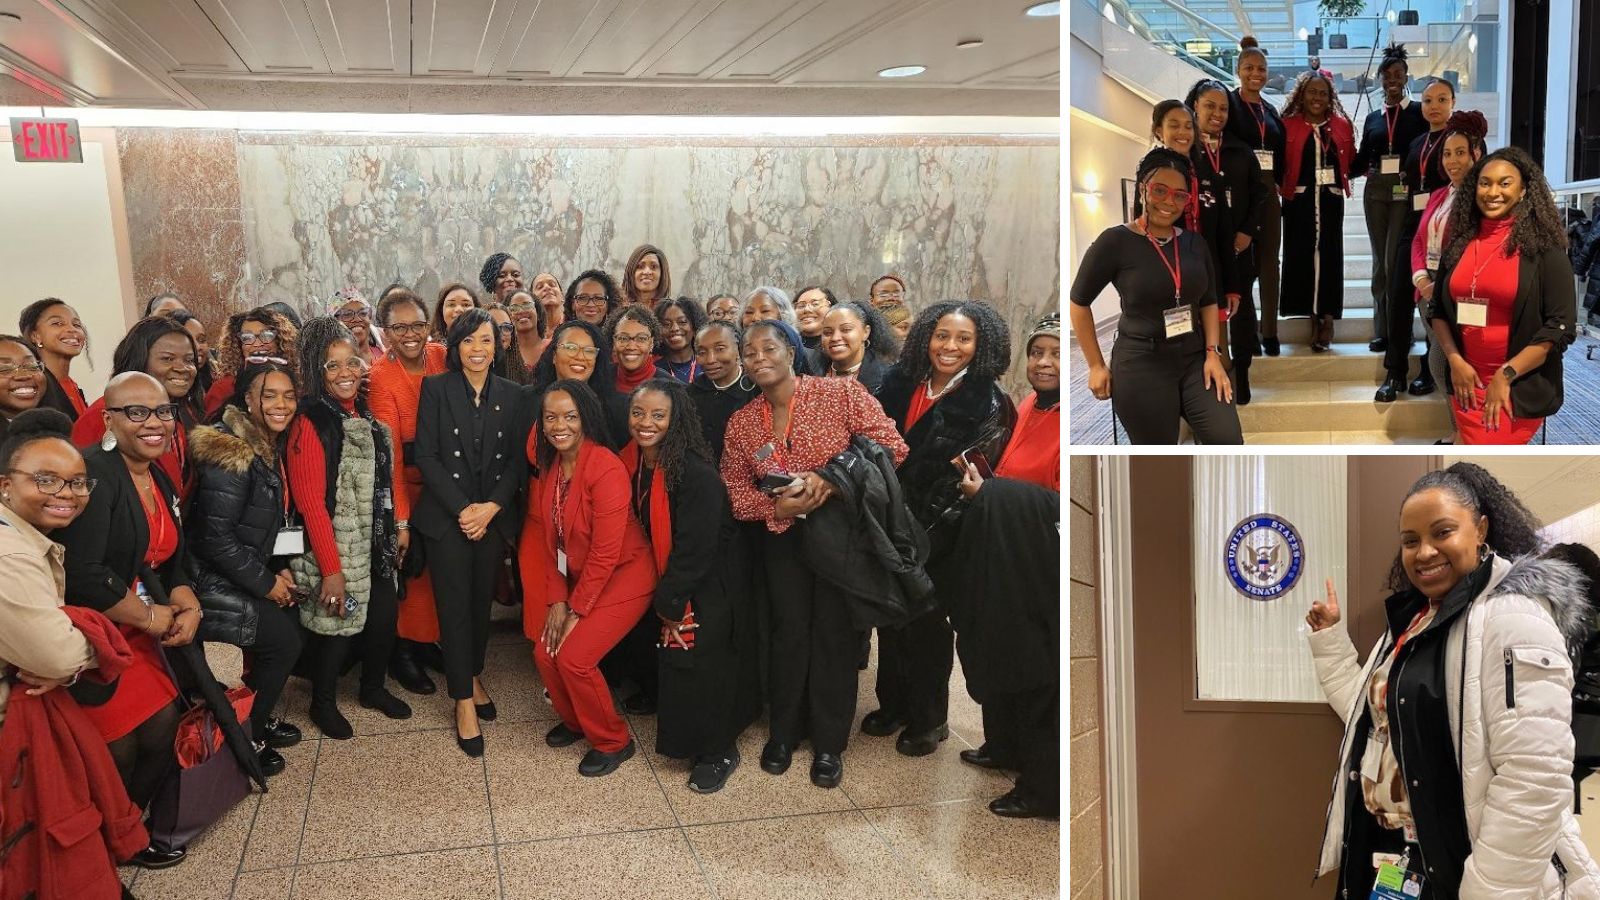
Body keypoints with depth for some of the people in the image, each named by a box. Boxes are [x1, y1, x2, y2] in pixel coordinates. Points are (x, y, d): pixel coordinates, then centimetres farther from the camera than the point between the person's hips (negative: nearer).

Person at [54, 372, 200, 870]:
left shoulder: (162, 482, 8)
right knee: (120, 750, -3)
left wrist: (188, 607, -8)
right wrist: (152, 618, -16)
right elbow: (80, 575, -28)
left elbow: (173, 563, 13)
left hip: (135, 631, 8)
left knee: (164, 730, 7)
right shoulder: (93, 474, -20)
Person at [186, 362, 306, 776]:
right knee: (283, 640, -9)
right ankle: (244, 737, 9)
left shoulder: (273, 448, 5)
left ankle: (260, 717, 22)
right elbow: (215, 536, -24)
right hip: (212, 577, -9)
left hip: (248, 570, 9)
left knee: (292, 620, 4)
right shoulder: (230, 453, -22)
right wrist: (266, 583, -16)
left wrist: (281, 571, 0)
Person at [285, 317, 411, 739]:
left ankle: (374, 688, 38)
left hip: (377, 546, 7)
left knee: (384, 619, 14)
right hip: (336, 549, -7)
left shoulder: (367, 416, 7)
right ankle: (323, 704, 28)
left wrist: (396, 528, 9)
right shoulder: (310, 425, -16)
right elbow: (311, 504, -18)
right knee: (334, 625, 5)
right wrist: (331, 569, -19)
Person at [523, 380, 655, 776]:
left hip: (623, 577, -7)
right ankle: (575, 719, 27)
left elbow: (606, 553, -22)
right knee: (545, 652, -3)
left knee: (573, 657, -16)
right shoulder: (548, 465, -1)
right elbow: (548, 538, 4)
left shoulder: (606, 467, -24)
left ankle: (613, 741, 8)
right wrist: (556, 599, -3)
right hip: (578, 578, 7)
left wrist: (575, 610, -15)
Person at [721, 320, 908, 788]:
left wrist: (832, 477, -24)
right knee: (788, 630, 5)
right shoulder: (741, 423, 3)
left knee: (835, 632, 2)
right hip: (783, 536, 3)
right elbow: (734, 488, 4)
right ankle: (783, 732, 25)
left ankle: (829, 742, 18)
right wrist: (776, 508, -16)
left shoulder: (842, 393, -10)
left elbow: (892, 445, -13)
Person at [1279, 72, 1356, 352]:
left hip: (1330, 200, 2)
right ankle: (1314, 317, 9)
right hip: (1299, 200, -2)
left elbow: (1350, 161, 11)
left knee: (1329, 255, 1)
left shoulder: (1342, 125, 9)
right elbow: (1280, 164, -3)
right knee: (1302, 255, -1)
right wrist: (1282, 186, -16)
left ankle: (1327, 318, 4)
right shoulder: (1288, 126, 1)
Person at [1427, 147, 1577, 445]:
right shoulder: (1460, 243, 7)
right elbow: (1438, 310, 12)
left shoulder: (1544, 247, -7)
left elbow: (1561, 325, -10)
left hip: (1521, 386, -5)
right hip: (1467, 380, 5)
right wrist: (1455, 360, -3)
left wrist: (1506, 375, -15)